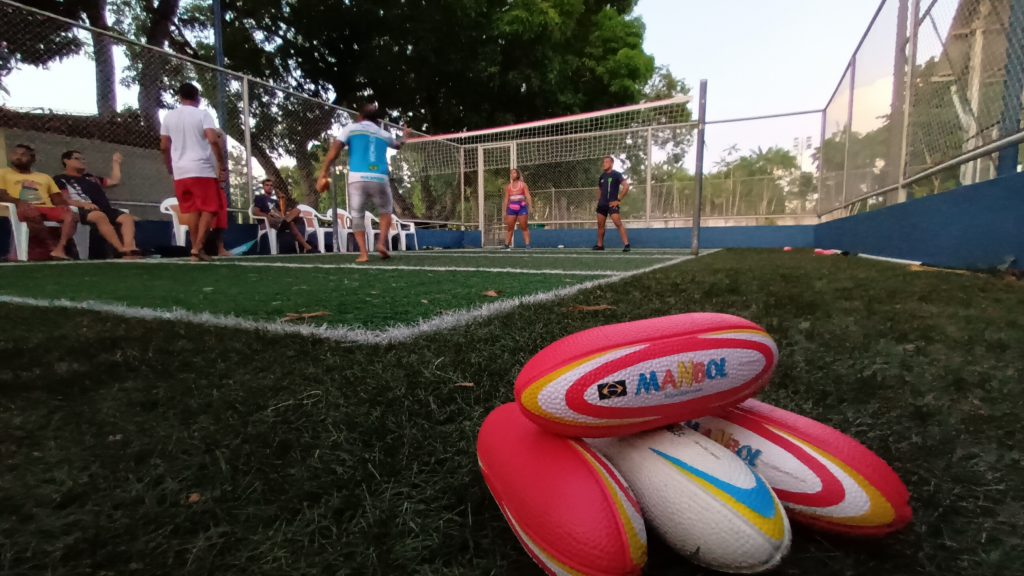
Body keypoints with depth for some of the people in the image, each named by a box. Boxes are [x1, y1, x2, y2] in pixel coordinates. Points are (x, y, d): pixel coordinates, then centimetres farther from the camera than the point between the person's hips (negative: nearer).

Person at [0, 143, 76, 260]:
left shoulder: (44, 177, 31)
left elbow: (56, 196, 20)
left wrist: (63, 205, -5)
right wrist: (18, 202, -16)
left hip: (48, 208, 3)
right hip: (24, 209, -3)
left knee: (70, 214, -32)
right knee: (33, 215, -41)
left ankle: (60, 249, -44)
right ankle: (52, 247, -31)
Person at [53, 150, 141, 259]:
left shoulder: (90, 177, 36)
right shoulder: (61, 179, 15)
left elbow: (115, 181, 35)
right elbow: (64, 200, 1)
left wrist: (115, 162, 39)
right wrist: (83, 204, -18)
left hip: (105, 209, 6)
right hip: (83, 210, -6)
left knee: (127, 218, -22)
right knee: (101, 216, -39)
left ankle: (129, 248, -46)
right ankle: (122, 250, -52)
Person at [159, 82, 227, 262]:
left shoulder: (169, 116, 13)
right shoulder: (202, 114, -1)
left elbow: (164, 146, 13)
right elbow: (213, 140, -15)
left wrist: (170, 167, 27)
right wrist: (222, 167, -12)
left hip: (180, 172, 5)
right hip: (203, 170, -5)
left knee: (191, 210, 8)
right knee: (210, 208, 0)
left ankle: (195, 250, 7)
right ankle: (198, 247, -10)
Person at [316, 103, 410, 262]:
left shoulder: (351, 127, 13)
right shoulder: (384, 133, 22)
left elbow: (334, 150, 0)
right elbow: (398, 144, 45)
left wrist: (323, 175, 0)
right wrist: (405, 136, 68)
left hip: (357, 179, -1)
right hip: (379, 179, 2)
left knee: (357, 216, 10)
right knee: (386, 212, 23)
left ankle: (363, 253, -1)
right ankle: (382, 243, 3)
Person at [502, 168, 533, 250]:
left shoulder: (523, 184, 4)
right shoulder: (508, 187, 12)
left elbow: (528, 196, -3)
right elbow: (506, 199, 13)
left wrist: (530, 207, -15)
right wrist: (504, 211, 9)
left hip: (522, 207, -3)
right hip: (511, 208, 3)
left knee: (524, 227, -2)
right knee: (509, 228, 2)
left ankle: (527, 245, -2)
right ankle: (506, 245, 7)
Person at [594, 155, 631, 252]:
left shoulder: (616, 174, -4)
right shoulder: (601, 176, 14)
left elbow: (626, 186, -12)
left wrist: (619, 200, -15)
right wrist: (598, 200, 13)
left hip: (612, 204, -6)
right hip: (602, 204, 7)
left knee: (618, 223, -17)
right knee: (600, 225, 8)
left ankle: (626, 244, -18)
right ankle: (600, 245, 19)